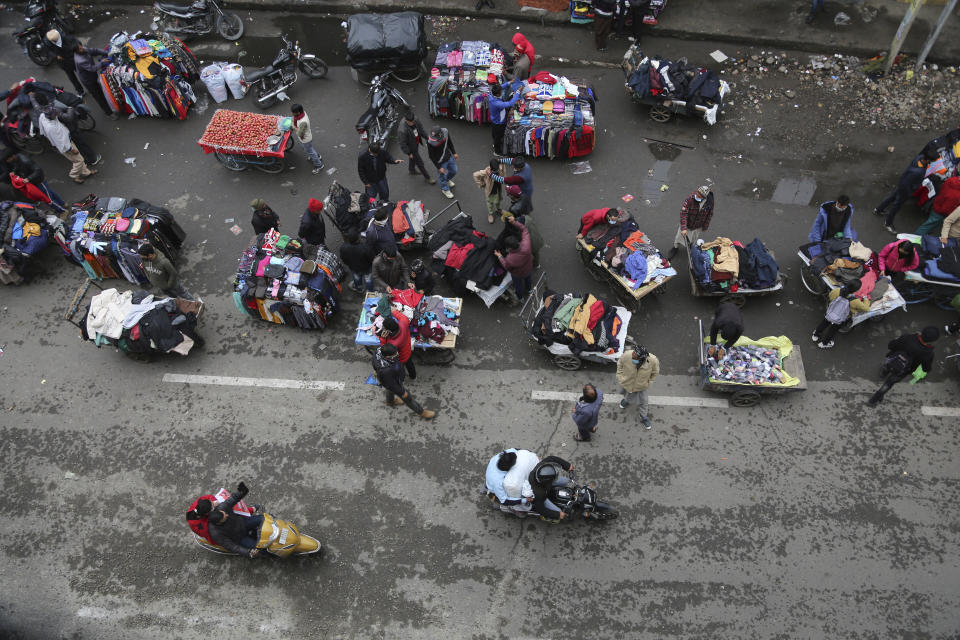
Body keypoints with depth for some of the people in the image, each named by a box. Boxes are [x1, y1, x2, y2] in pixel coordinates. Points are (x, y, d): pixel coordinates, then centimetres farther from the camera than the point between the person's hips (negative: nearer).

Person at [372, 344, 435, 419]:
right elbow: (390, 384, -28)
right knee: (407, 398, 18)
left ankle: (390, 401, 68)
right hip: (395, 383, -6)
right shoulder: (385, 371, -47)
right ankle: (421, 412, 43)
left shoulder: (380, 350, -30)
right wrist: (402, 393, -13)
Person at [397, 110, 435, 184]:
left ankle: (412, 170, 59)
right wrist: (409, 153, -18)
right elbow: (402, 143, -27)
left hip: (416, 143, 7)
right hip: (410, 147, -7)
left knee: (413, 157, 31)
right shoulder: (402, 130, -40)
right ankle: (427, 177, 30)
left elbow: (420, 128, -1)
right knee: (419, 162, 9)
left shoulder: (415, 119, -20)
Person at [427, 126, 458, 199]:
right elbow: (432, 157, -21)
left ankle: (447, 179, 59)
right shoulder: (430, 142, -36)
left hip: (449, 157, 5)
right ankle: (445, 189, 47)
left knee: (454, 171, 26)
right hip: (441, 162, -5)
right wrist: (439, 167, -16)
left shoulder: (445, 131, -23)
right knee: (442, 176, 17)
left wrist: (454, 153, 9)